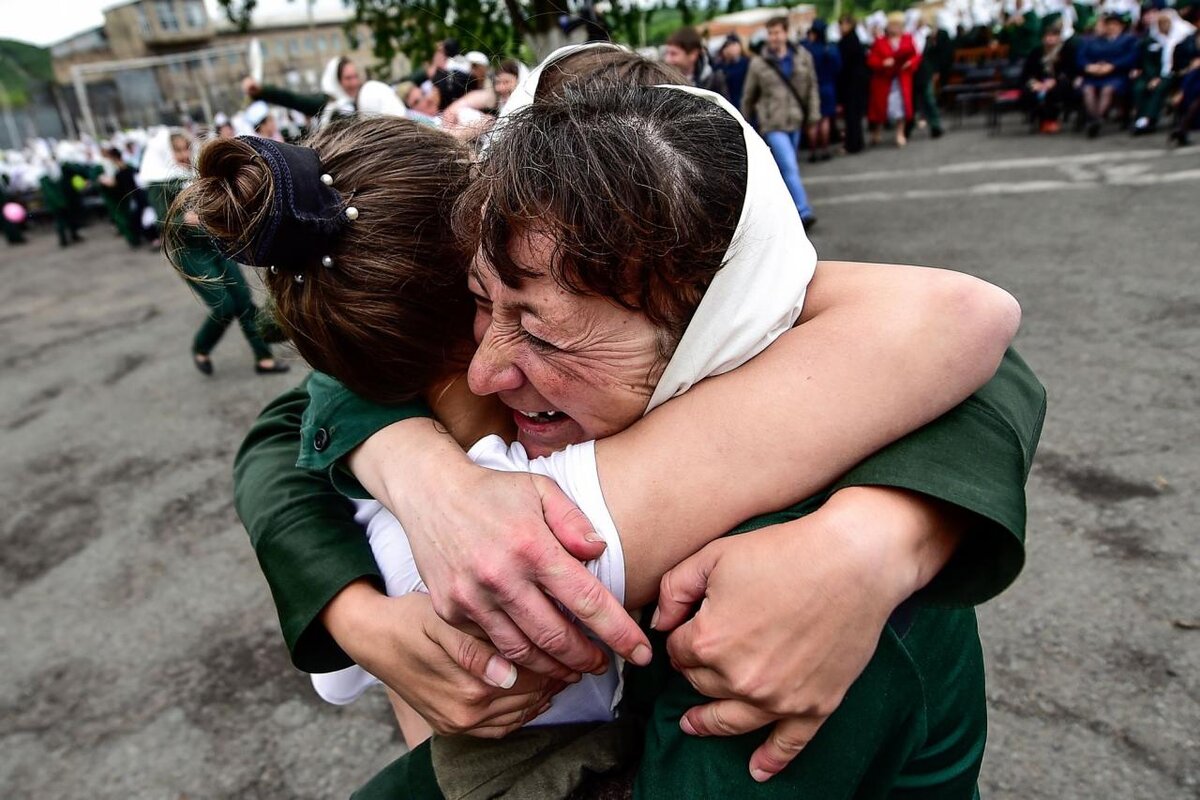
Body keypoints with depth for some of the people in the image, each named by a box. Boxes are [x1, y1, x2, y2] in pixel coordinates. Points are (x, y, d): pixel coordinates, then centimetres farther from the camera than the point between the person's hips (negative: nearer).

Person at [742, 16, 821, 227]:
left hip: (795, 122, 4)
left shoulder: (803, 57, 3)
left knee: (784, 168, 15)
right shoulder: (758, 64, -2)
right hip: (773, 124, -4)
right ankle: (804, 212, -14)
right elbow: (748, 97, 7)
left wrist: (813, 117, 2)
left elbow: (812, 88, 8)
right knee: (790, 168, -13)